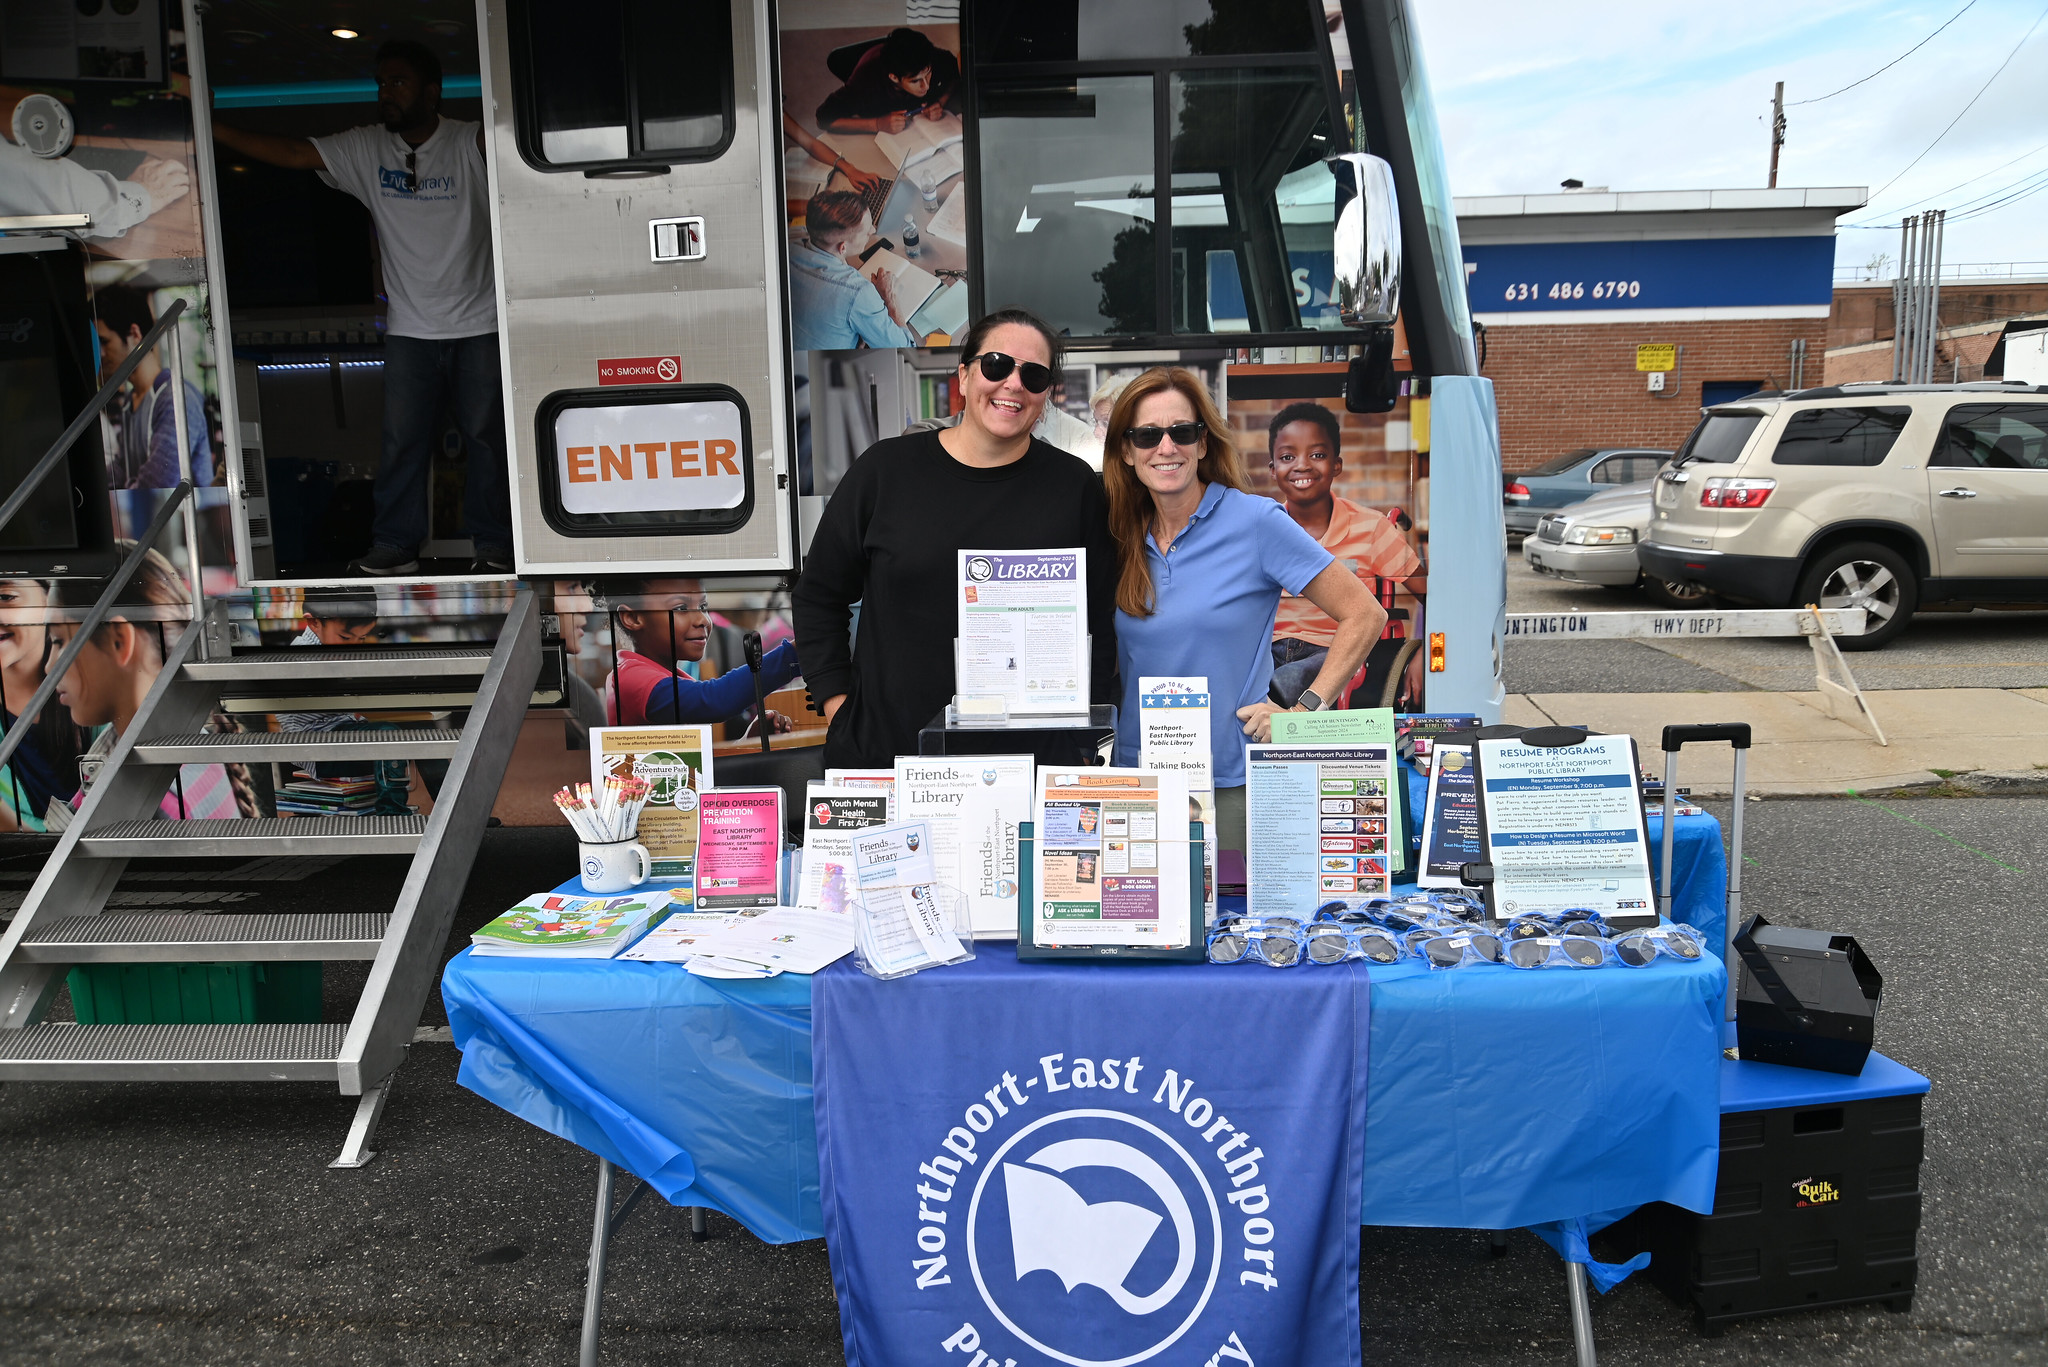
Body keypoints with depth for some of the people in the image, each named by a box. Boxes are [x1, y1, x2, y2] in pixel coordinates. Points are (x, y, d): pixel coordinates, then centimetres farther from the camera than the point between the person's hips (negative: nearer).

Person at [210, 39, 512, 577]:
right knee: (402, 441, 5)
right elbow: (289, 153, 1)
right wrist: (209, 127, -6)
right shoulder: (365, 149, 4)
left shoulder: (470, 144, -5)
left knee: (486, 437, 4)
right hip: (410, 330, 3)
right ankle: (395, 546, 14)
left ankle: (493, 546, 14)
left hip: (478, 327, -3)